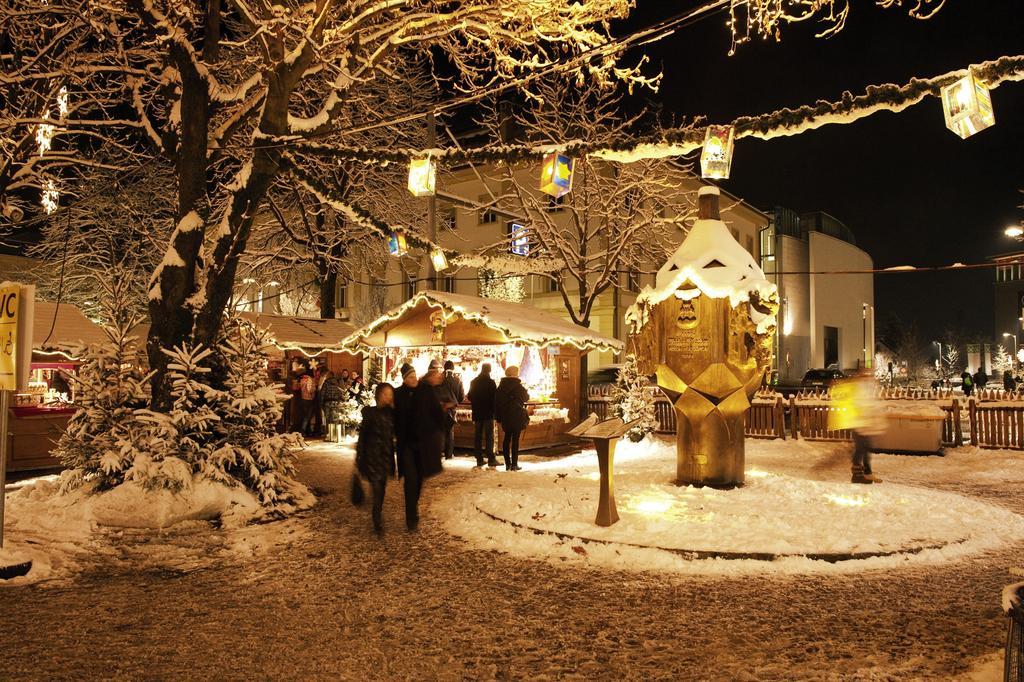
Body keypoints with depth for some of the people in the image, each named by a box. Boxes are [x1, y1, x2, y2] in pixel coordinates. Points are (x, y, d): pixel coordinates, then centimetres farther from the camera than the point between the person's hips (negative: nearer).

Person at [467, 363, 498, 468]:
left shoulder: (474, 382, 3)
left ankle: (479, 459, 10)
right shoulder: (491, 382, -11)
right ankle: (491, 460, -4)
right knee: (489, 436, -1)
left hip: (477, 413, 4)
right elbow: (495, 397, -11)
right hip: (488, 413, -4)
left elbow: (469, 397, 9)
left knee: (478, 437, 9)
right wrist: (494, 410, 1)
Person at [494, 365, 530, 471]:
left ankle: (507, 463, 13)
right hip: (517, 417, -4)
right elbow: (526, 398, 5)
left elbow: (496, 402, 5)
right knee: (515, 440, 0)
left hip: (505, 418, 5)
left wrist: (498, 416, 10)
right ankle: (514, 464, 1)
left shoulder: (501, 386, 3)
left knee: (507, 439, 12)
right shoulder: (518, 386, -11)